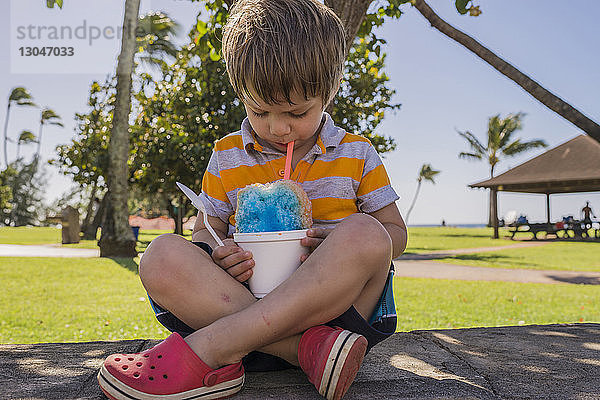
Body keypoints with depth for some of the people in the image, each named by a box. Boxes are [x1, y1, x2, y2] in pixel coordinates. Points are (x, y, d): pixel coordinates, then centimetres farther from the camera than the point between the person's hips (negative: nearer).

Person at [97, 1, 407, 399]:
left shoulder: (357, 155, 7)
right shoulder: (227, 157, 10)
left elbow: (395, 232, 9)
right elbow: (206, 230, 13)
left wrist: (339, 248, -13)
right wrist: (215, 255, -12)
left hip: (338, 304, 0)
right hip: (242, 300, 2)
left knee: (365, 233, -31)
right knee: (163, 255, -21)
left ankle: (211, 348, -32)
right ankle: (309, 349, -34)